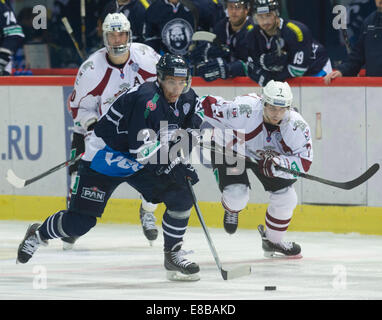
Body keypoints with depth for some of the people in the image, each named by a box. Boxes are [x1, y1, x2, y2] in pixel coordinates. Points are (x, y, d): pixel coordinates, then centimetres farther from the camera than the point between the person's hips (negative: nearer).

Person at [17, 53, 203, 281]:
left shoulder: (188, 99, -7)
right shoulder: (147, 99, -31)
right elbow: (142, 149, -34)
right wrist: (174, 167, -31)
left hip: (139, 167, 7)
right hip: (106, 158, -7)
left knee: (182, 197, -10)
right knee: (81, 221, -8)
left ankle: (173, 254, 5)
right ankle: (38, 234, 21)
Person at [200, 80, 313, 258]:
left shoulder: (297, 126, -28)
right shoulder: (244, 110, -38)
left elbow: (303, 162, -28)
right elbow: (207, 106, -32)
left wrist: (277, 163, -44)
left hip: (267, 155, 4)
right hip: (229, 150, -4)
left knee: (286, 198, -4)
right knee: (237, 196, -22)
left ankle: (273, 241, 24)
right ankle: (231, 209, 21)